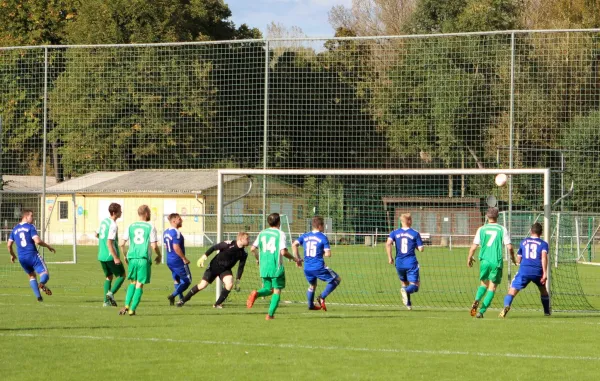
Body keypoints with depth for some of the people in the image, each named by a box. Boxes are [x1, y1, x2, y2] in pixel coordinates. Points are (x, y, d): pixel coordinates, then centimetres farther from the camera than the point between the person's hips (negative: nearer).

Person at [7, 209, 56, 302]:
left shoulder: (15, 229, 14)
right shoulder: (30, 227, -4)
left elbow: (9, 245, 16)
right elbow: (37, 241, -16)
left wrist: (12, 255, 32)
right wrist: (48, 246, -2)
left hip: (22, 258, 6)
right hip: (32, 255, -6)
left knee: (31, 276, 22)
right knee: (45, 274, -7)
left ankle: (38, 296, 11)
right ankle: (41, 284, -41)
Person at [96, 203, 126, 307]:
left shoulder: (104, 221, 8)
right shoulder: (113, 225, -18)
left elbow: (97, 235, 22)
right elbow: (109, 243, -24)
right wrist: (116, 258, -23)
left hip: (101, 256, 8)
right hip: (110, 255, -8)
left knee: (109, 277, 17)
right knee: (121, 276, 6)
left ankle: (106, 300, 11)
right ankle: (111, 293, -11)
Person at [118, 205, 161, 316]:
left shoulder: (131, 226, 7)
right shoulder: (150, 227, -3)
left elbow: (122, 243, 6)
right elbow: (154, 246, -8)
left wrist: (125, 255, 22)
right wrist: (159, 256, 11)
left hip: (132, 258, 4)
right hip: (144, 259, -4)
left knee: (133, 282, 19)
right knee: (140, 285, 3)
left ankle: (127, 306, 7)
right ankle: (132, 310, 0)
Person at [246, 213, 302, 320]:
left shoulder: (262, 233, 9)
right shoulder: (280, 234, -7)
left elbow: (253, 249, 8)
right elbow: (283, 252, -16)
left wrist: (258, 259, 26)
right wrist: (295, 259, -2)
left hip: (264, 267, 5)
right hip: (276, 267, -5)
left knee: (268, 289, 17)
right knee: (277, 291, 6)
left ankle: (256, 293, -15)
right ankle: (270, 314, -4)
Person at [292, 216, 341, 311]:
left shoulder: (305, 236, 7)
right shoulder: (323, 237, -7)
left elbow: (294, 245, -2)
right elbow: (328, 254, -12)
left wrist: (297, 258, 6)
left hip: (307, 268, 6)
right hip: (319, 267, -6)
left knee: (312, 285, 31)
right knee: (337, 280, 11)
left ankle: (311, 305, 32)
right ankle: (322, 297, -1)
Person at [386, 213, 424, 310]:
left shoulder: (395, 233, 4)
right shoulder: (415, 234, -1)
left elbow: (388, 244, -12)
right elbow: (421, 249, -3)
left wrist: (389, 257, -4)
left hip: (399, 263, 3)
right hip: (411, 263, -3)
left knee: (404, 283, 22)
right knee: (414, 285, -3)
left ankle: (408, 304, 13)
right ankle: (406, 291, -36)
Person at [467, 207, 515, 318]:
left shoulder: (481, 229, 3)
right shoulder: (502, 229, -1)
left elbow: (474, 246, 4)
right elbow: (509, 247, -3)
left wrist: (469, 258, 22)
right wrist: (513, 258, 16)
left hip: (484, 260, 2)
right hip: (497, 262, -2)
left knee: (483, 284, 20)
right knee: (492, 287, 5)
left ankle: (476, 300, -8)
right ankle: (481, 311, -6)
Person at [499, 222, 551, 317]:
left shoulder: (523, 242, 19)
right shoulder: (543, 243, 11)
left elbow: (518, 260, 25)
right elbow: (544, 257, -7)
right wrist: (545, 273, -12)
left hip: (524, 270, 0)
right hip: (538, 271, 0)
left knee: (512, 291, -7)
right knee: (543, 290, 28)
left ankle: (506, 306, -35)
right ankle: (547, 311, 36)